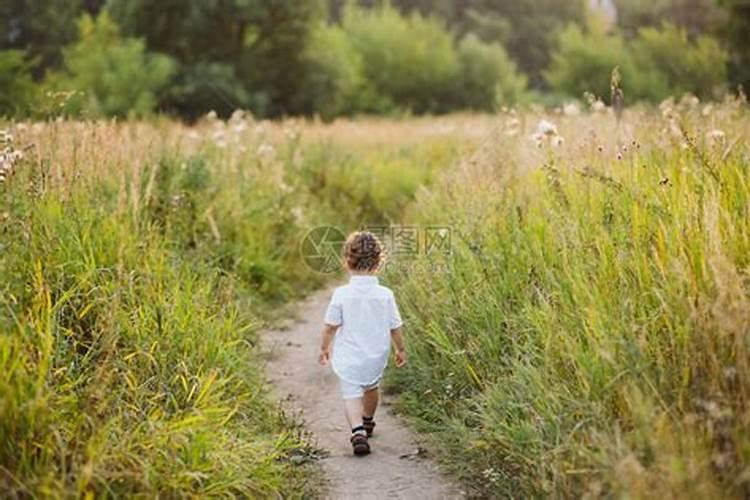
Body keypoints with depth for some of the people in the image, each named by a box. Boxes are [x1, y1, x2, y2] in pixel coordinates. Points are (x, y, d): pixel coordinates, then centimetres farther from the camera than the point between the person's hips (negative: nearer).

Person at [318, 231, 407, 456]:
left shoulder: (341, 294, -14)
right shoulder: (385, 295, -10)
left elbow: (330, 326, -8)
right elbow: (395, 327, -2)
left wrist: (324, 348, 8)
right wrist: (401, 350, 14)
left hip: (348, 358, -3)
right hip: (376, 356, 3)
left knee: (351, 395, -2)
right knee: (371, 387, 27)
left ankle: (358, 431, -26)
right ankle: (367, 422, 49)